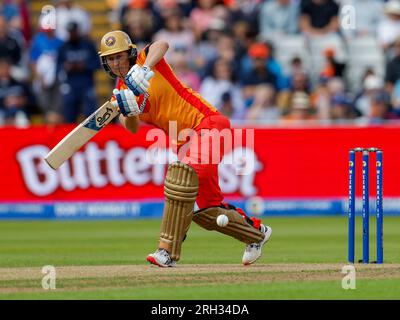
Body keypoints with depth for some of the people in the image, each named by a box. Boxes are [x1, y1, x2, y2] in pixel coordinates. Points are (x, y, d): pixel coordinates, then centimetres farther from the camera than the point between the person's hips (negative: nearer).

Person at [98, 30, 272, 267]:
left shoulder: (143, 60, -7)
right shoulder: (120, 93, 9)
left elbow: (161, 45, -32)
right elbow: (132, 128, -7)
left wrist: (145, 68, -49)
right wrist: (128, 111, -29)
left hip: (207, 123, -9)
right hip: (184, 140, 9)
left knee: (181, 175, -29)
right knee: (203, 207, 8)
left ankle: (168, 251, -32)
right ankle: (255, 232, 29)